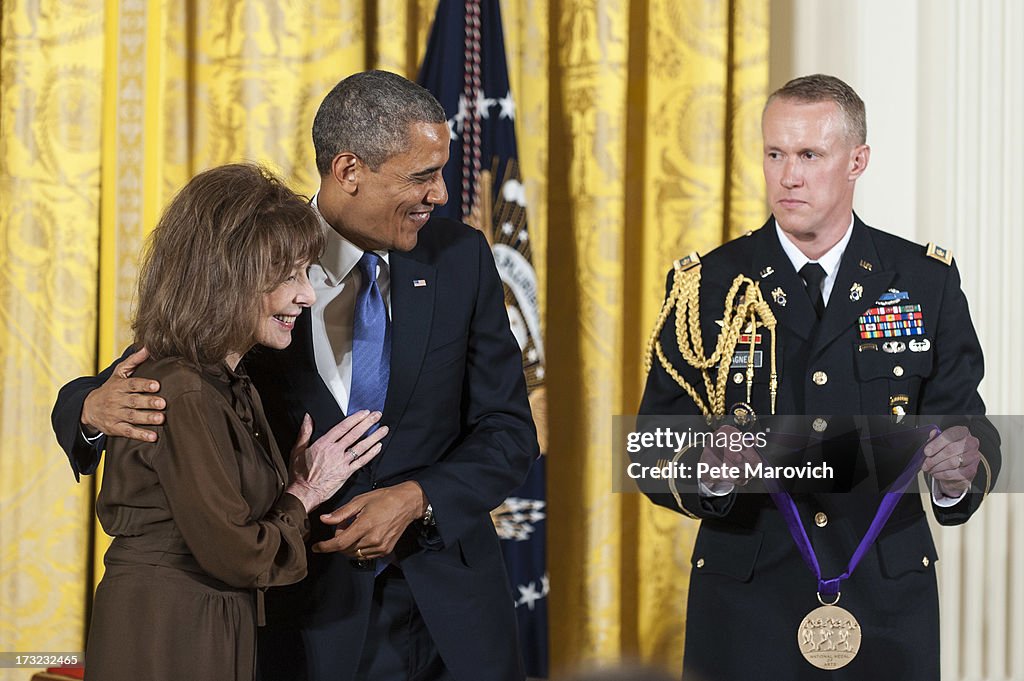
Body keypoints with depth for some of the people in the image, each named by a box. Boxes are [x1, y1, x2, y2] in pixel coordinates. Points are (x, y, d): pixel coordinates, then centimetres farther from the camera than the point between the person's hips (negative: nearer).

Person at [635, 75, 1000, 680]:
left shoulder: (927, 281, 3)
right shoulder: (706, 284, 1)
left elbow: (964, 420, 2)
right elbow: (654, 453, -2)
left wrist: (961, 473, -21)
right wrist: (708, 472, -23)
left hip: (888, 605, 1)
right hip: (747, 601, -1)